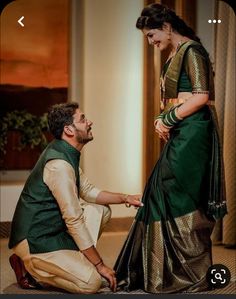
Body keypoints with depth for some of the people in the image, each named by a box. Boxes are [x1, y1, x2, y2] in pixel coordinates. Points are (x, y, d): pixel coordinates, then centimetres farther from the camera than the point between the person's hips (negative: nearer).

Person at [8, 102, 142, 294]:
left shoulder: (66, 153, 8)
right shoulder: (59, 164, -24)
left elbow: (88, 191, 20)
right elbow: (74, 220, -24)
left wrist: (124, 198, 7)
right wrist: (100, 265, -19)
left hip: (53, 229, 10)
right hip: (34, 241, -10)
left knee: (102, 210, 9)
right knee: (91, 282, -19)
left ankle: (74, 259, 7)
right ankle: (29, 267, -3)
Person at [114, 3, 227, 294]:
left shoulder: (191, 50, -9)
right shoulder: (174, 55, 19)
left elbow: (201, 96, -18)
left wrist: (166, 119, -12)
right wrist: (163, 120, 3)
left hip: (192, 135, -10)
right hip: (179, 136, 10)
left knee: (181, 201, -6)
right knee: (163, 196, 10)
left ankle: (195, 275, 5)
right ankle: (171, 270, 19)